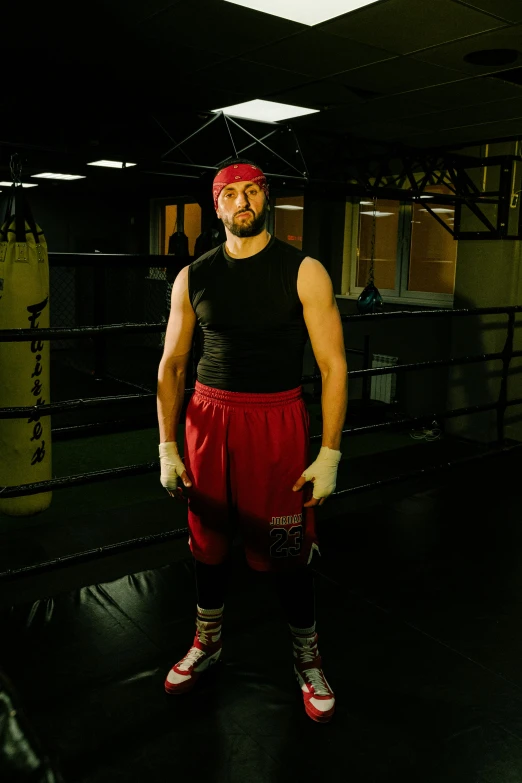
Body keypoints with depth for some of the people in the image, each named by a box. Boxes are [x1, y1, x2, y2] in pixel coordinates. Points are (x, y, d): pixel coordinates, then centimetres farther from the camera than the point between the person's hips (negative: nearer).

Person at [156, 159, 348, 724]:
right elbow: (171, 365, 8)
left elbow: (333, 364, -7)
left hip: (277, 422, -3)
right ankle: (207, 643, 40)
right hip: (210, 418, 3)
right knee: (209, 541, 15)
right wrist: (167, 448, 2)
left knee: (287, 550, 5)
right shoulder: (193, 277, 4)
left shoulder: (303, 271, -5)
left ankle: (306, 658, 30)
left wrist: (329, 454, -12)